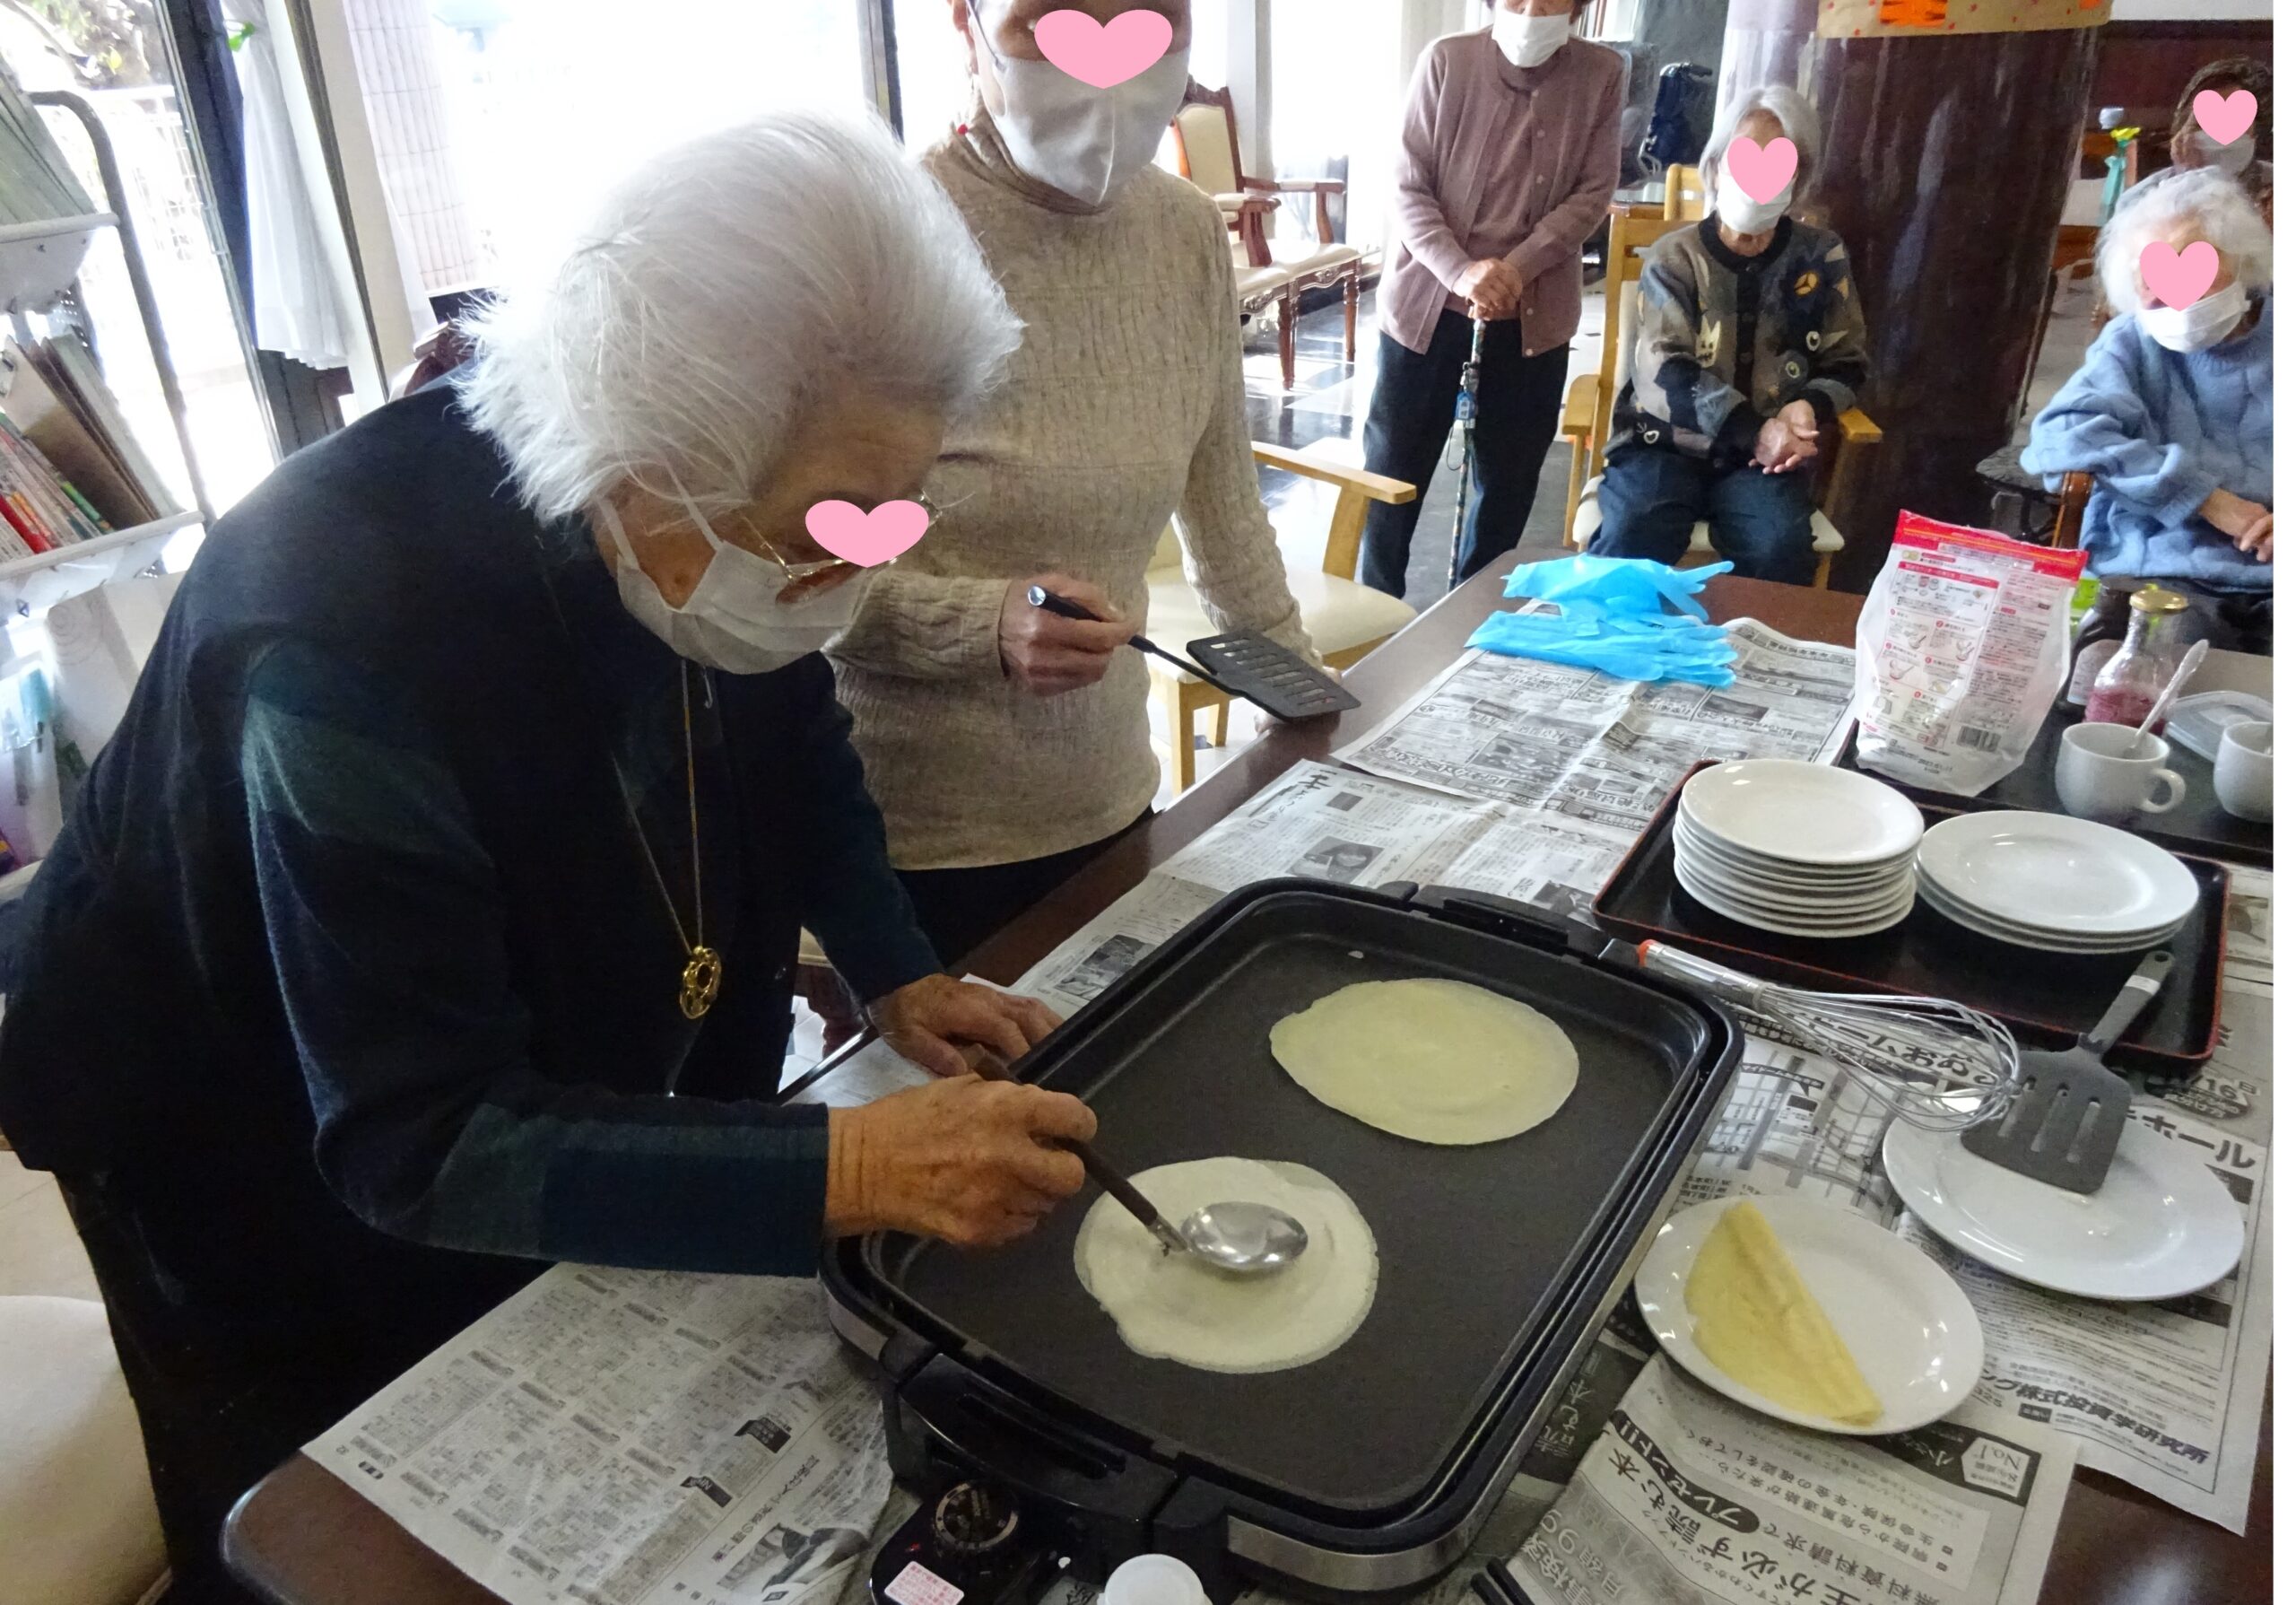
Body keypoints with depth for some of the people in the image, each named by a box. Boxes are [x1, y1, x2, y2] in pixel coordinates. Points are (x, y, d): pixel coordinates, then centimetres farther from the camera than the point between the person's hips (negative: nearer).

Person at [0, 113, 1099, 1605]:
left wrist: (899, 973, -14)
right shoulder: (349, 640, -39)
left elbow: (797, 752, 0)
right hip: (273, 1178, -5)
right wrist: (847, 1169, -44)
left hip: (570, 1080, 5)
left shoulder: (708, 548, -21)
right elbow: (422, 1144, -36)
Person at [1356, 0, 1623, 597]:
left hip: (1533, 315, 2)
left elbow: (1592, 194, -2)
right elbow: (1409, 189, -6)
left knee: (1508, 478, 9)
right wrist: (1460, 272, -21)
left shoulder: (1599, 74, 0)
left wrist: (1517, 270, -17)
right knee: (1393, 465, 5)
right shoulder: (1446, 60, -5)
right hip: (1426, 302, -1)